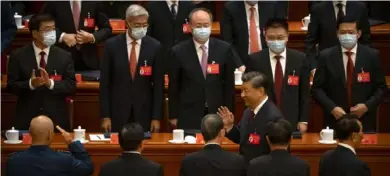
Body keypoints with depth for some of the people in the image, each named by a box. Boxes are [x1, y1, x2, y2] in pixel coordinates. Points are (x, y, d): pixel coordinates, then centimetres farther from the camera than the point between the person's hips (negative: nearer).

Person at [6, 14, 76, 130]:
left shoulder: (64, 56, 4)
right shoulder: (18, 56, 1)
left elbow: (71, 86, -1)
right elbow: (11, 86, -3)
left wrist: (51, 83, -19)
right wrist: (30, 84, -22)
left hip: (56, 119, 1)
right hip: (27, 119, -1)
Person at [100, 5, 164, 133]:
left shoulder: (154, 46, -1)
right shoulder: (112, 45, -2)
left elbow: (158, 84, 1)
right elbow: (105, 83, -1)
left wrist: (157, 117, -3)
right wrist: (105, 116, -5)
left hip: (144, 112, 0)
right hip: (117, 111, 0)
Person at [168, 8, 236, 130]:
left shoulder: (224, 49, 1)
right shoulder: (179, 51, -3)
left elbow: (229, 84, 5)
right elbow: (173, 87, 2)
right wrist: (174, 116, 1)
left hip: (217, 114, 1)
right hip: (188, 116, -1)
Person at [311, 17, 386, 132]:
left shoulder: (372, 56, 0)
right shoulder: (326, 56, 0)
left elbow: (381, 87, 4)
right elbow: (317, 88, 0)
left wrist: (367, 106, -12)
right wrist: (332, 108, -14)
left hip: (364, 121, 0)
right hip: (335, 120, 0)